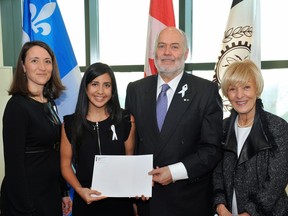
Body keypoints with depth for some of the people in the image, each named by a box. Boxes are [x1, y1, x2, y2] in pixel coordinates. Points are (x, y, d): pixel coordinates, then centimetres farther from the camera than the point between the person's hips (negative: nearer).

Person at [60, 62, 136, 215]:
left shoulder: (126, 120, -4)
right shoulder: (70, 124, -3)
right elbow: (66, 165, 1)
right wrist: (79, 190, -14)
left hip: (120, 200, 0)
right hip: (86, 201, 0)